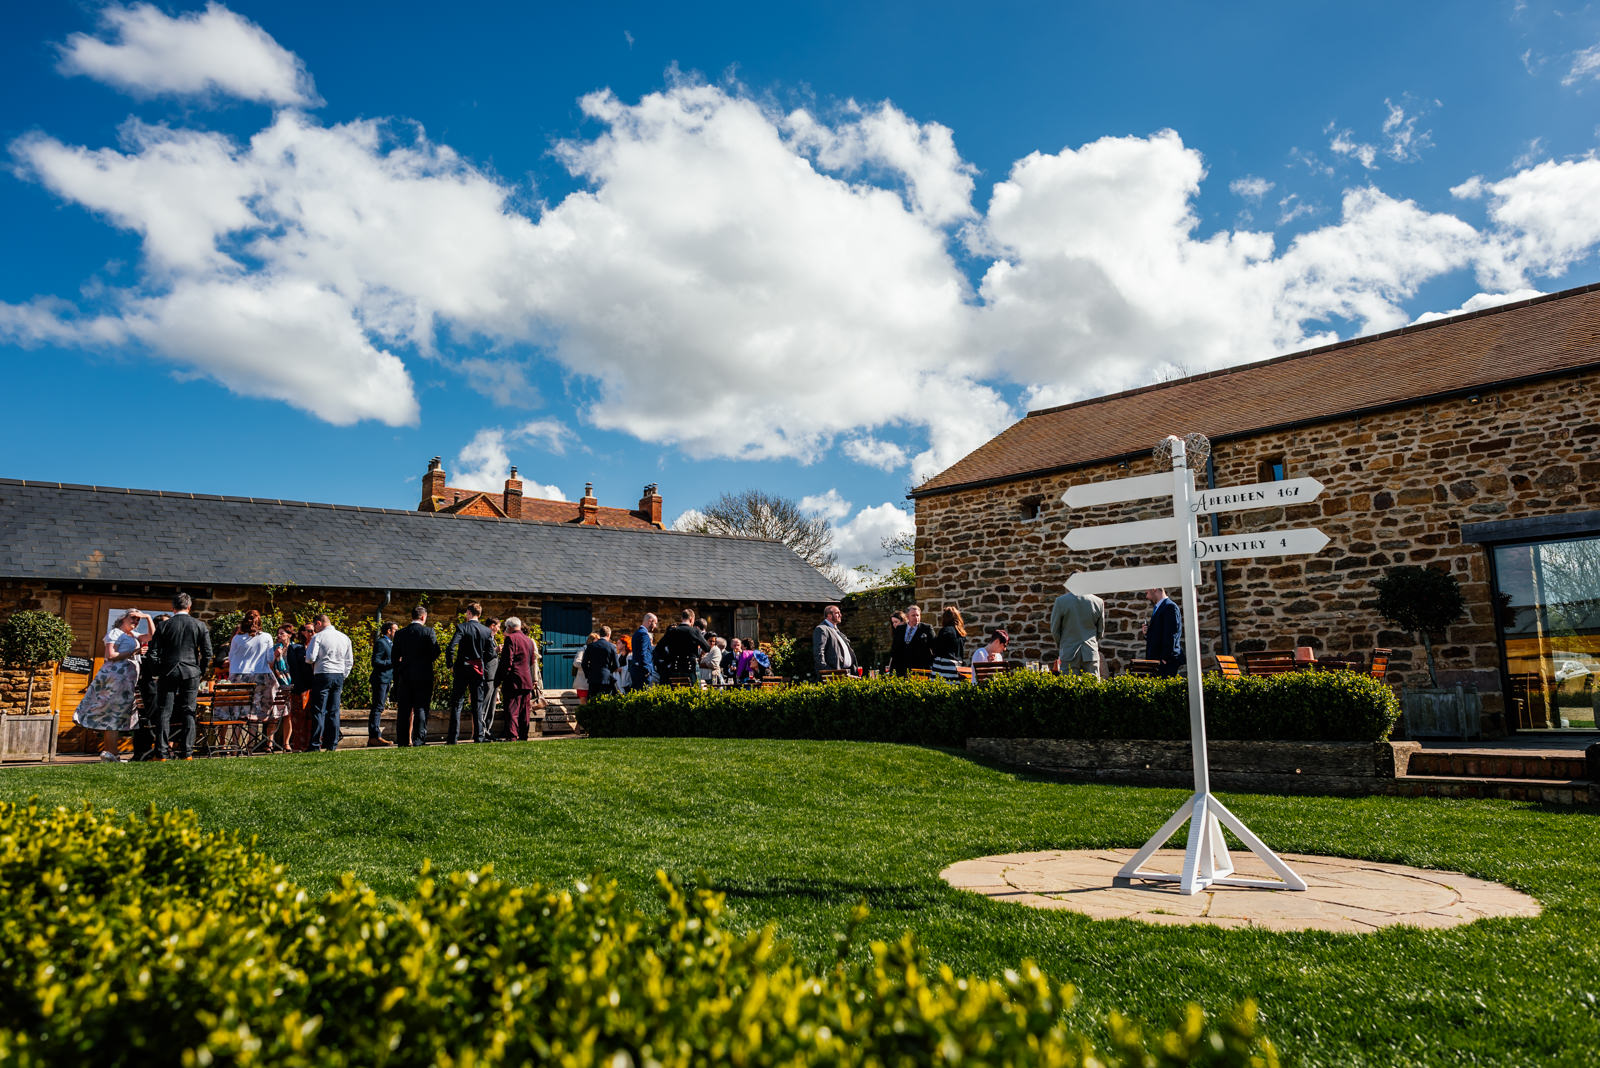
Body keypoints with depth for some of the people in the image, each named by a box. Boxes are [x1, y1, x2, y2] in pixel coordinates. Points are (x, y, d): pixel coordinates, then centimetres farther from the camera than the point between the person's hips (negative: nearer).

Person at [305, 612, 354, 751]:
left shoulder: (318, 637, -3)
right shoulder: (344, 638, 13)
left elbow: (310, 658, -10)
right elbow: (349, 662, 13)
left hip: (323, 675, -5)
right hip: (339, 676, 5)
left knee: (319, 711, -3)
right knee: (334, 711, 6)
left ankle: (316, 745, -5)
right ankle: (332, 744, 5)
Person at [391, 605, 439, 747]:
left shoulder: (400, 634, 5)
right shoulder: (428, 631, -6)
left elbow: (396, 657, 6)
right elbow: (436, 652, -10)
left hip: (405, 674, 3)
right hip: (423, 675, -3)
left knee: (404, 708, 8)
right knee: (421, 707, 1)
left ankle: (402, 740, 10)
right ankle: (419, 739, -4)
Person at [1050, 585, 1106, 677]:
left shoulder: (1061, 601, -7)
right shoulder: (1098, 602, 0)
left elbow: (1054, 629, 1)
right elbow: (1101, 631, 11)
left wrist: (1060, 646, 19)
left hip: (1069, 653, -2)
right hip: (1091, 654, 2)